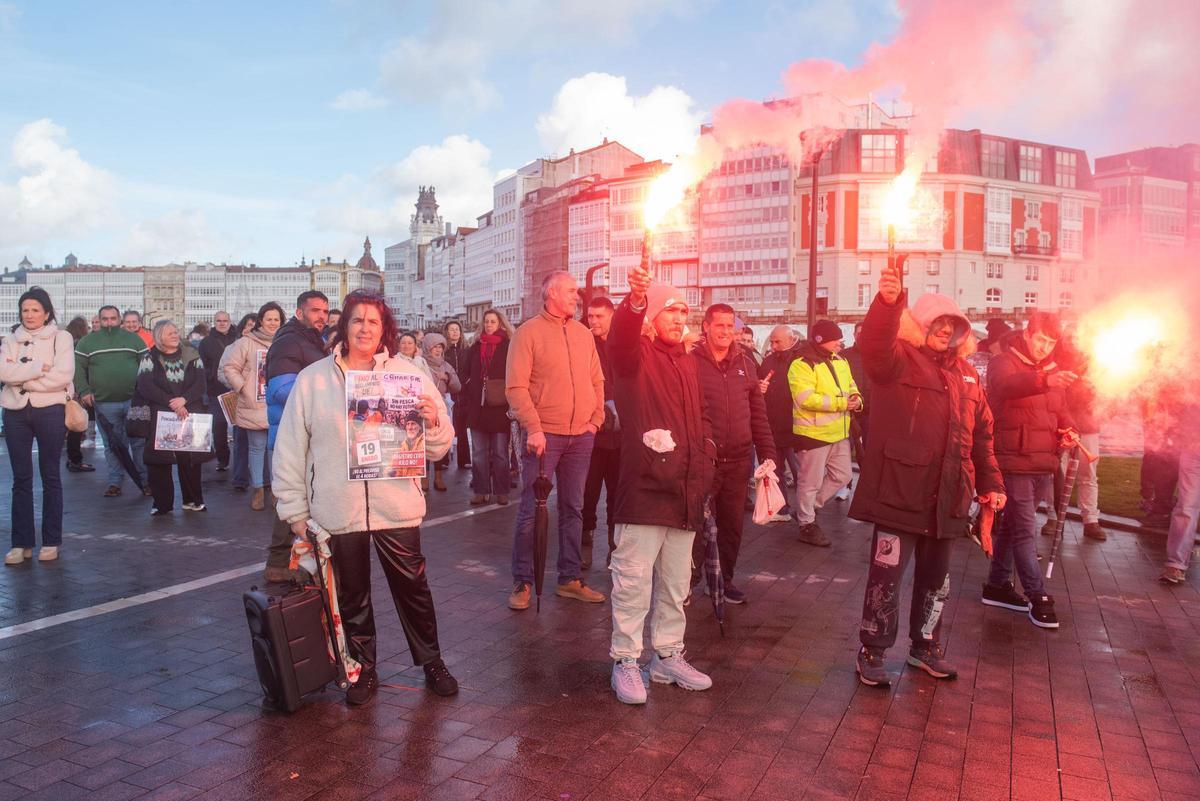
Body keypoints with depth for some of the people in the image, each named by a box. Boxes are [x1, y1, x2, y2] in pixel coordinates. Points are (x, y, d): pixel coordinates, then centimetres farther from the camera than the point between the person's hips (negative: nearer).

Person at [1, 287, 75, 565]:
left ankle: (51, 541, 12)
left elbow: (63, 375, -13)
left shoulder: (60, 337, 0)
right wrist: (37, 369, -17)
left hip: (50, 411, -3)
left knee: (50, 476, 5)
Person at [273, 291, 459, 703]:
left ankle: (431, 661, 28)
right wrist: (295, 508, 3)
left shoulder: (408, 375, 2)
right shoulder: (312, 380, 1)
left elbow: (440, 446, 4)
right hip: (336, 511, 1)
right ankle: (363, 670, 31)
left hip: (396, 509, 0)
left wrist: (433, 421, -18)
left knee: (412, 587, 8)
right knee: (351, 594, 13)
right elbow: (290, 449, 5)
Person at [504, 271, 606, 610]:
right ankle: (522, 583, 10)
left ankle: (570, 579, 21)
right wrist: (533, 428, -16)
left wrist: (596, 419, 5)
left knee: (573, 509, 11)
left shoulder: (583, 334, 12)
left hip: (581, 436, 6)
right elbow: (516, 387, -10)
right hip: (544, 435, -5)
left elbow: (597, 381, 16)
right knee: (531, 510, -2)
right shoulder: (529, 332, -4)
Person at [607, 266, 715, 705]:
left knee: (676, 584, 15)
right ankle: (625, 662, 12)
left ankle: (667, 656, 29)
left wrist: (704, 457, 16)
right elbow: (621, 339, -28)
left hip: (685, 492, 7)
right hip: (643, 488, -7)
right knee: (634, 581, -3)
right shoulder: (637, 353, -3)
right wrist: (635, 301, -47)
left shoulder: (688, 361, 18)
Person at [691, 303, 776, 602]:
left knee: (733, 524, 12)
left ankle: (724, 578, 27)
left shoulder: (746, 364, 10)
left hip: (738, 461, 4)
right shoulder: (691, 362, -5)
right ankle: (689, 579, 19)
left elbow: (758, 414, 12)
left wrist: (767, 453, 7)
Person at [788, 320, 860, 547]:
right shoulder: (802, 365, -16)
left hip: (839, 432, 8)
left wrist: (856, 399, -4)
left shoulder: (840, 361, 11)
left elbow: (851, 385, 21)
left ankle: (809, 508, 32)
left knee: (842, 476, 15)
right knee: (811, 481, 2)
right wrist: (841, 403, -24)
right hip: (813, 433, -8)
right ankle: (807, 524, 18)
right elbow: (806, 398, -25)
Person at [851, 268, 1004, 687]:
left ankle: (925, 647, 36)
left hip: (946, 497, 7)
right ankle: (872, 652, 16)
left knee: (936, 577, 18)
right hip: (899, 491, -6)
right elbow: (874, 343, -29)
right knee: (886, 576, 1)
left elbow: (981, 432, 20)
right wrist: (888, 301, -47)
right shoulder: (899, 358, -4)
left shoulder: (966, 372, 16)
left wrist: (990, 481, 14)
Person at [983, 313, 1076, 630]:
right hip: (1014, 461, -8)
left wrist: (1067, 427, 1)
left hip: (1043, 463, 8)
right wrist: (1044, 380, -50)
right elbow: (1007, 384, -31)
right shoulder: (1003, 362, -7)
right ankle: (1037, 597, 0)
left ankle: (998, 585, 27)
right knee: (1025, 530, -7)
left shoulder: (1053, 370, 17)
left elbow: (1060, 410, 24)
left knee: (1013, 525, 16)